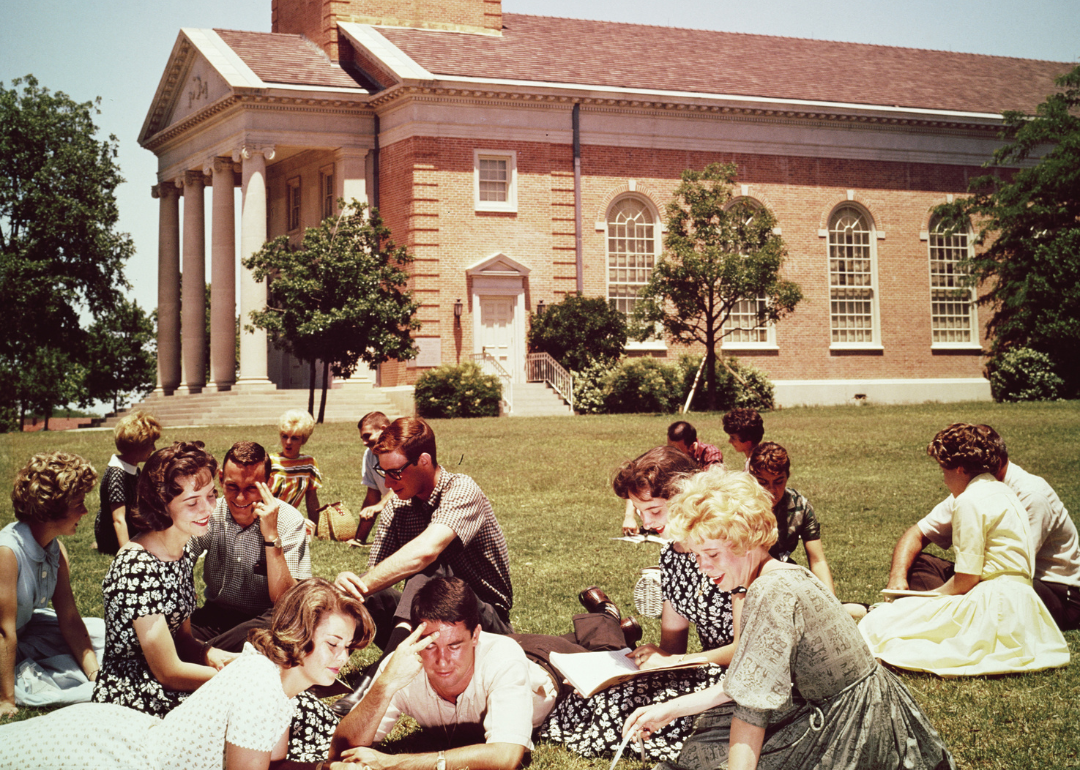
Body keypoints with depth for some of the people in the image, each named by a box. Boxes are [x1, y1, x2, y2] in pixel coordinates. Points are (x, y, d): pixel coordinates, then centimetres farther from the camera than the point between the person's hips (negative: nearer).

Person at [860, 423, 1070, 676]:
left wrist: (932, 597, 1)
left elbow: (966, 579, -15)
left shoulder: (970, 501, -12)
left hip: (993, 605, -10)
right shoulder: (1004, 492, 17)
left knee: (884, 621, -10)